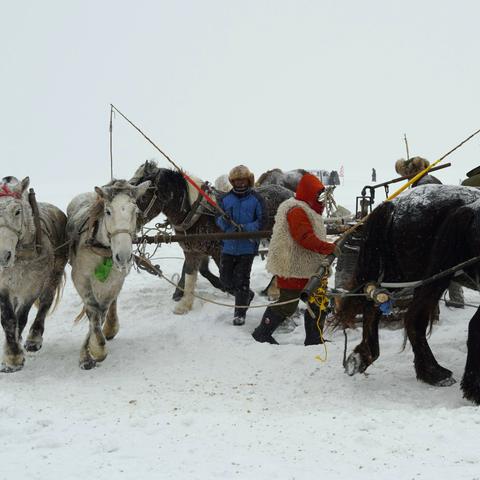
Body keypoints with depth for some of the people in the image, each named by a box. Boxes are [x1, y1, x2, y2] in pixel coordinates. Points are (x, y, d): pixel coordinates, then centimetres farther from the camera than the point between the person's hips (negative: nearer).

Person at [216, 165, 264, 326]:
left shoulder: (256, 199, -4)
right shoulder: (225, 199, 4)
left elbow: (261, 221, -4)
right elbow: (218, 221, 7)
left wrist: (246, 228, -21)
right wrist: (224, 220, -17)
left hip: (247, 246, -4)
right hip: (228, 245, 4)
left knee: (241, 281, -2)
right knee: (225, 279, 8)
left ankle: (240, 313, 11)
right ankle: (246, 295, 35)